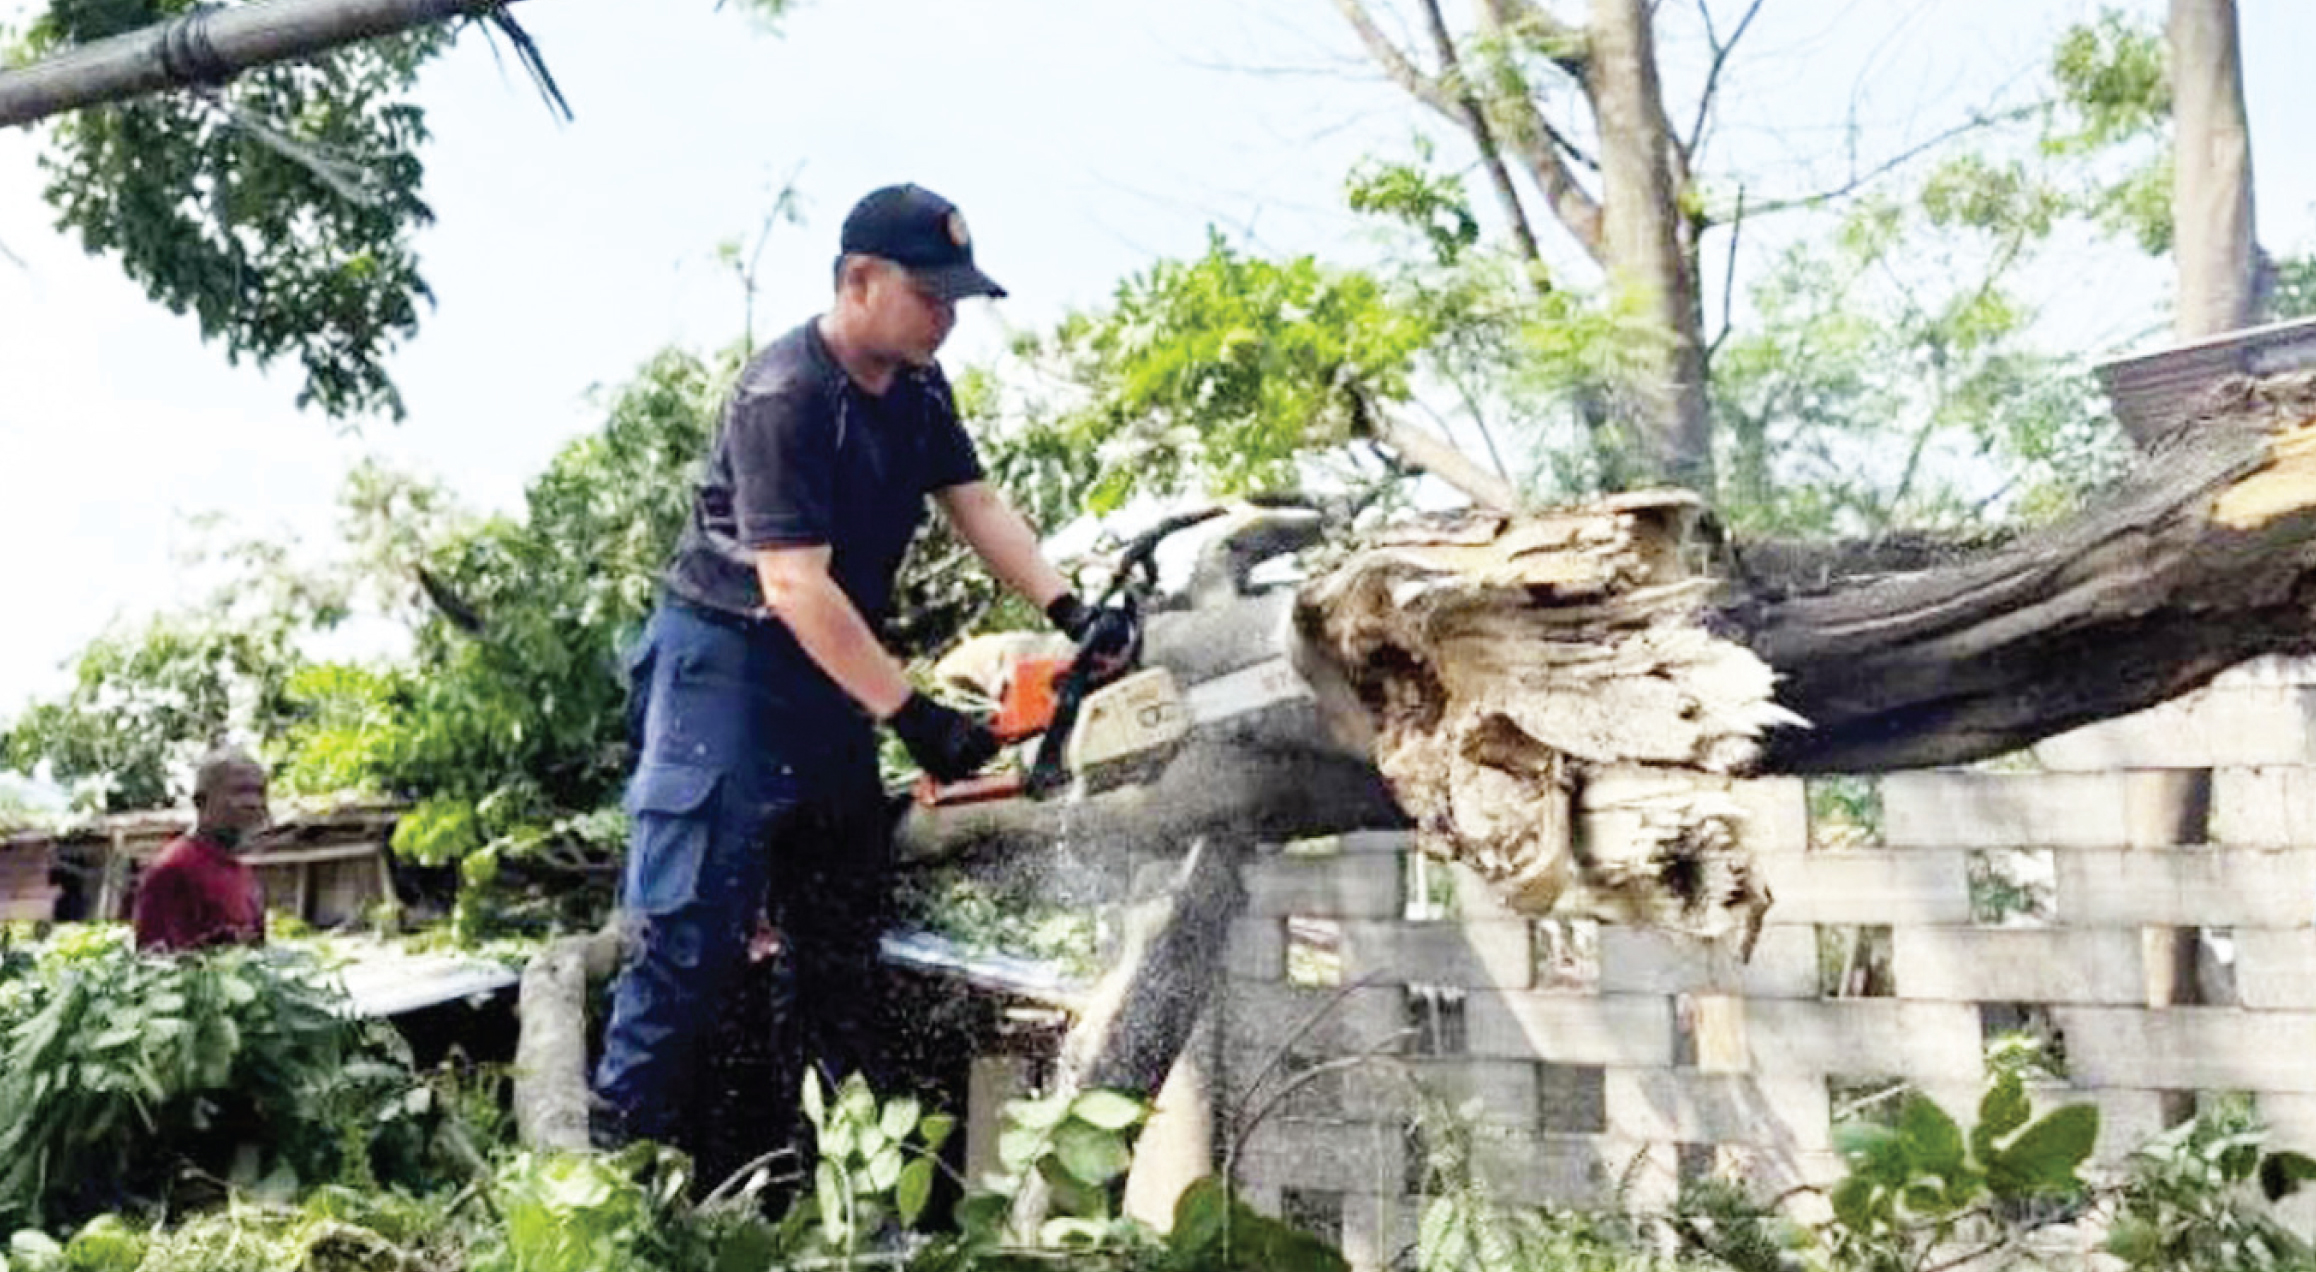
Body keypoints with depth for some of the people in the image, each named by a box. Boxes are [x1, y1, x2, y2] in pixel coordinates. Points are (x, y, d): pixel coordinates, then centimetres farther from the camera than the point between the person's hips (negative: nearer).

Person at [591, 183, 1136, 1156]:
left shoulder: (917, 387, 4)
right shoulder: (784, 398, -22)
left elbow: (976, 506, 3)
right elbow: (794, 581, -28)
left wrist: (1069, 610, -12)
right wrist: (912, 716, -29)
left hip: (832, 674, 9)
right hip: (726, 666, -9)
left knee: (842, 928, 12)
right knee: (691, 936, -8)